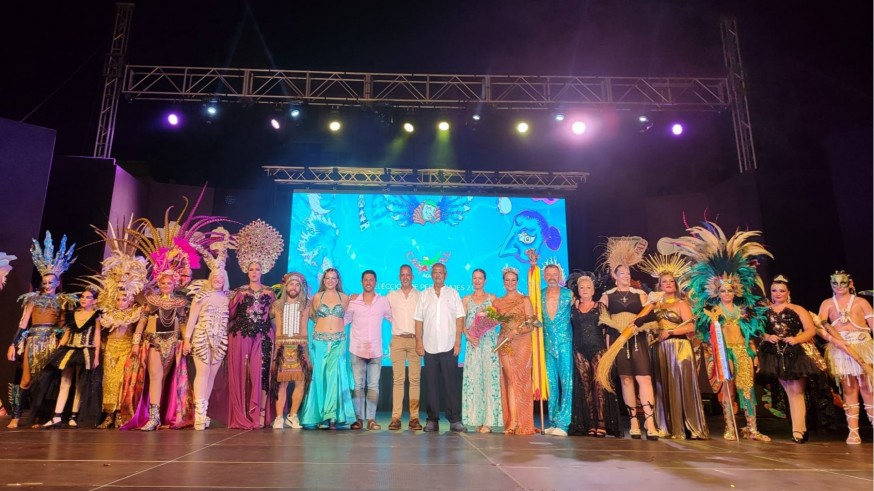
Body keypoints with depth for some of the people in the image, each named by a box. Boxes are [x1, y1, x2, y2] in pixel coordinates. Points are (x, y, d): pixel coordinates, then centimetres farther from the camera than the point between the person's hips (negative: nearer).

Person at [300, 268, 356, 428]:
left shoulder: (344, 298, 8)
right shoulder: (317, 297, 9)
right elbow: (312, 315, 20)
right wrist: (322, 325, 14)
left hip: (339, 341, 0)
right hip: (320, 341, 0)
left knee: (335, 376, -12)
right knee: (319, 377, -1)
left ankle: (332, 416, -8)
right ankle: (316, 415, 7)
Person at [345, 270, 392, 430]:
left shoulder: (383, 301, 5)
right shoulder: (353, 301, 4)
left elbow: (394, 318, 10)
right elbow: (344, 320, 5)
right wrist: (347, 304, -5)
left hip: (375, 351, 0)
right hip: (357, 350, 0)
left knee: (373, 386, 2)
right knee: (358, 385, 3)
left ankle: (371, 419, 8)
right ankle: (359, 418, 10)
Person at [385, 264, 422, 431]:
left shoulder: (420, 296, 7)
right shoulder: (391, 295, 11)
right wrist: (396, 323, 9)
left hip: (415, 340, 0)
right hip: (398, 339, 1)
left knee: (415, 379, -1)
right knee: (398, 379, -2)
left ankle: (414, 417, 2)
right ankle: (396, 417, -1)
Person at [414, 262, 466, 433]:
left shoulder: (453, 293, 8)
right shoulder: (424, 295, 11)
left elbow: (459, 318, 3)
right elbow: (419, 320, 8)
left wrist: (458, 342, -5)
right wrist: (419, 342, -1)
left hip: (449, 346, -1)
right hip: (429, 347, 1)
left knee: (451, 383, -1)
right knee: (432, 384, 4)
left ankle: (455, 420, 5)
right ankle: (432, 420, 11)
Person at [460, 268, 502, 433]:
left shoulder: (492, 298, 10)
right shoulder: (466, 299, 13)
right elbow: (461, 322, 7)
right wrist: (469, 336, -9)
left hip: (489, 342, -1)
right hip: (472, 343, 2)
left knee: (489, 377, -6)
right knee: (473, 378, -2)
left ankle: (489, 420, -3)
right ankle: (477, 419, 4)